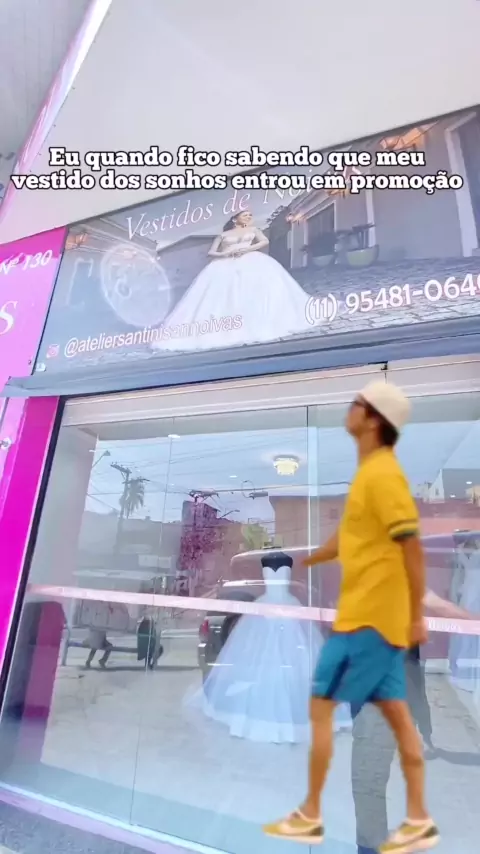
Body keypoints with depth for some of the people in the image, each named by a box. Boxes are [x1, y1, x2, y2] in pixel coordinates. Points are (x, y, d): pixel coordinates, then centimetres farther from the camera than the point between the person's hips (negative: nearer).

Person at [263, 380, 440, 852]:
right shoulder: (370, 472, 11)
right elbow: (349, 537, 20)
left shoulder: (382, 474, -19)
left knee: (321, 707, 5)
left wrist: (417, 616, -18)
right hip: (376, 614, 9)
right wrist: (298, 562, 24)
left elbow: (412, 545, -22)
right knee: (397, 714, 17)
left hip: (368, 615, -9)